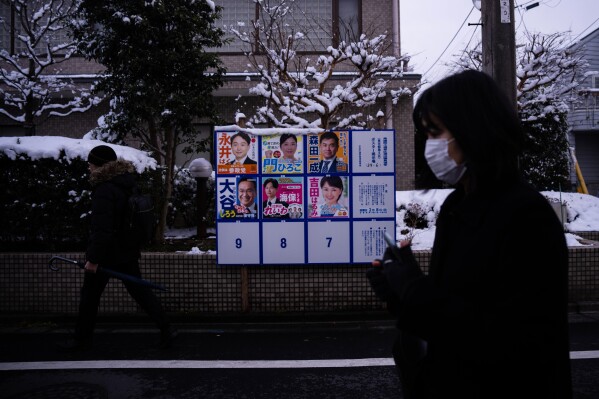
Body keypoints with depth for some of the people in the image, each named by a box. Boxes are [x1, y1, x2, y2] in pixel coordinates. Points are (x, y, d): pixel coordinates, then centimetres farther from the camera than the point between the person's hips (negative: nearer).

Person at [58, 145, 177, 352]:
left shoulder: (105, 189, -19)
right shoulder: (127, 183, 8)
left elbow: (102, 229, -24)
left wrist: (94, 258, -19)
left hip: (107, 253, -8)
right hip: (127, 251, 8)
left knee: (90, 296, 11)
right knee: (139, 290, 12)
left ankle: (82, 339, 26)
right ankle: (166, 329, 9)